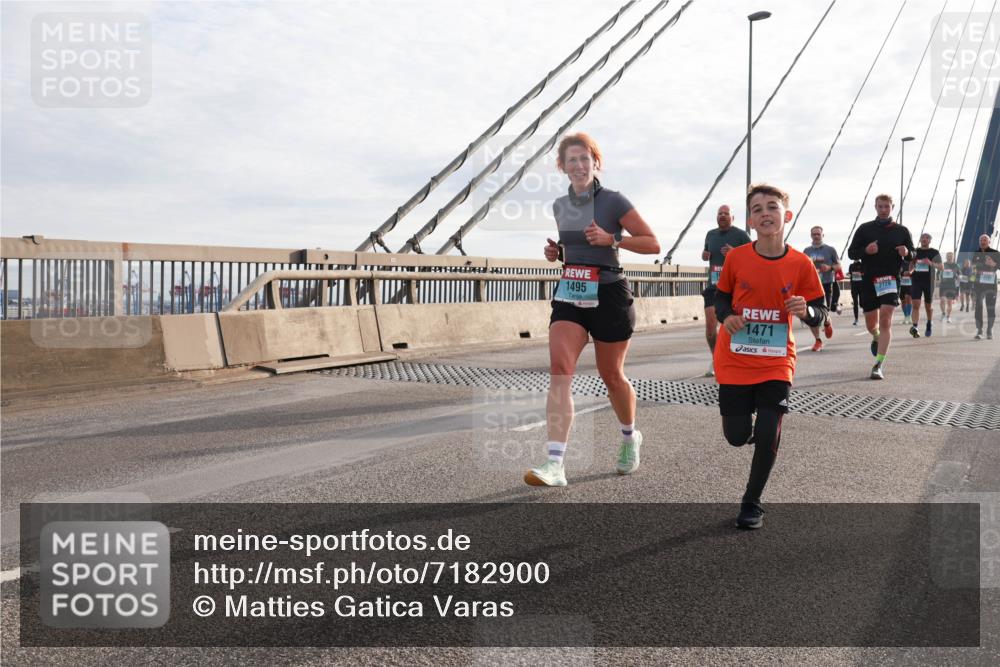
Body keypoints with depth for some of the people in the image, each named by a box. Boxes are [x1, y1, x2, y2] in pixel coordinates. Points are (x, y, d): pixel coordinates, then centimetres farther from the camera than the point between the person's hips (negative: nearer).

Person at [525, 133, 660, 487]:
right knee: (559, 369, -15)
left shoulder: (613, 201, -6)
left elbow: (652, 244, -6)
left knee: (611, 375, 10)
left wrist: (610, 238, -19)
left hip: (608, 296, -4)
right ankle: (555, 463, -20)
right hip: (569, 295, 4)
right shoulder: (560, 206, 10)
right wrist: (556, 251, 5)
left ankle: (630, 437, 39)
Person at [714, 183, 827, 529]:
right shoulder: (736, 258, -7)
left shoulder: (801, 264, -8)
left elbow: (820, 314, 0)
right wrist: (726, 316, -14)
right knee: (737, 436, 4)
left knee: (768, 437, -6)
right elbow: (721, 296, 7)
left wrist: (806, 311, -23)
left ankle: (752, 503, 16)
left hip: (776, 363, 0)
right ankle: (749, 420, 43)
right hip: (735, 362, 1)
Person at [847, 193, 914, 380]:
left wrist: (906, 253, -9)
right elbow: (851, 252, 6)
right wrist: (866, 250, -14)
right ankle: (877, 338, 46)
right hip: (868, 281, 1)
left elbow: (912, 255, 15)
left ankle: (878, 365, -13)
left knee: (885, 321, -14)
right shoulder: (864, 229, 6)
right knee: (871, 324, 8)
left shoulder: (902, 231, 8)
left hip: (891, 280, -1)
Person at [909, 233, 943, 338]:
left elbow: (941, 267, -1)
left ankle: (929, 325, 32)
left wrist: (931, 263, -20)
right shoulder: (915, 251, 11)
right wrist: (910, 271, -1)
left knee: (928, 306, 11)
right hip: (916, 281, 1)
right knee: (916, 305, -14)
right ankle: (915, 326, -22)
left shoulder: (934, 252, 3)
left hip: (929, 282, -1)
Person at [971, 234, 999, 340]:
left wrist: (994, 264, -16)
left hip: (991, 284, -2)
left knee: (991, 308, 2)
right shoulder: (976, 253, 11)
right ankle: (979, 331, -2)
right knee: (978, 307, -4)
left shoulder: (995, 253, 2)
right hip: (979, 284, 2)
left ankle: (990, 331, 10)